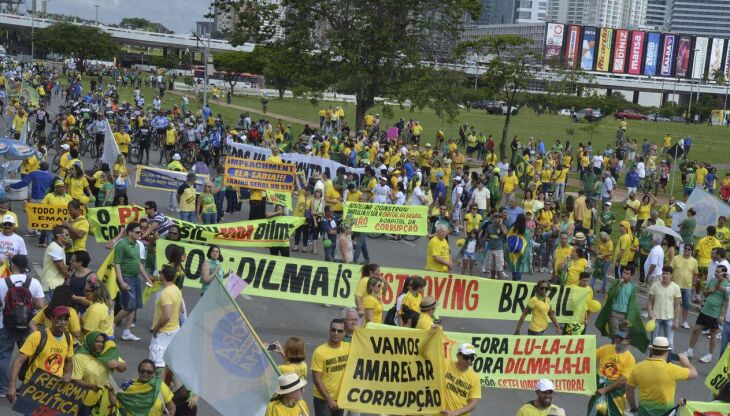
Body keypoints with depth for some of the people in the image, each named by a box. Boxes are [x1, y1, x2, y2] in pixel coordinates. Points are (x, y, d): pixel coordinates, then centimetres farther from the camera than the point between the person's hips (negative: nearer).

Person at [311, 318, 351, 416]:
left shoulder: (348, 348, -2)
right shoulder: (320, 352, -15)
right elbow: (317, 379, -15)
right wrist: (329, 399, -17)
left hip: (340, 398, 5)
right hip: (323, 399, -5)